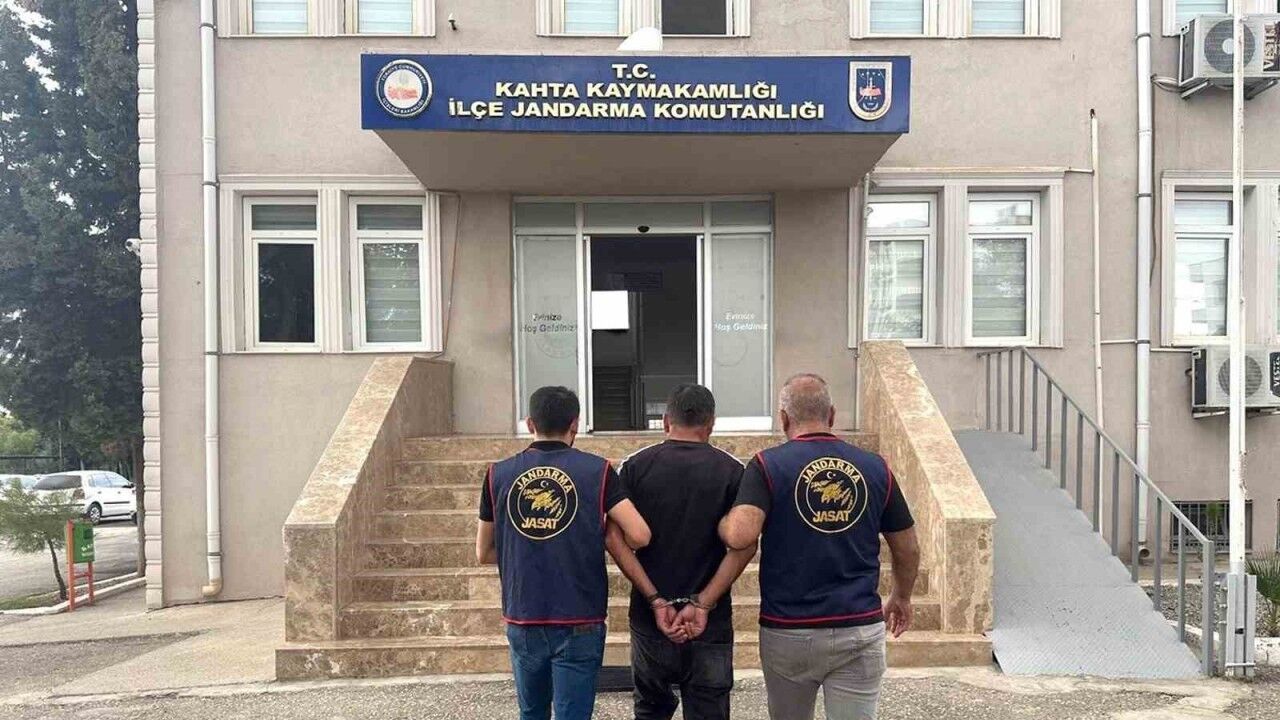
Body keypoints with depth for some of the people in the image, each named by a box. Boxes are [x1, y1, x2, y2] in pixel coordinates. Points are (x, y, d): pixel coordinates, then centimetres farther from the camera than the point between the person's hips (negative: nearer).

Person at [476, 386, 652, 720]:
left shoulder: (498, 474, 1)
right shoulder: (596, 470, -5)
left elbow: (484, 553, 8)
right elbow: (639, 536, -12)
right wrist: (599, 539, 7)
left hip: (522, 620, 3)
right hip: (579, 621, -3)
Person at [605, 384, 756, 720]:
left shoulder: (635, 466, 0)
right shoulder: (732, 470, -3)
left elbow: (614, 538, -9)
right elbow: (745, 544, -13)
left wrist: (656, 601, -12)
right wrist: (702, 604, -14)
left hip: (649, 617, 1)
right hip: (711, 624, -1)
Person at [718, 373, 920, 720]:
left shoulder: (767, 465, -8)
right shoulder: (875, 467, 1)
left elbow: (740, 535, -22)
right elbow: (908, 550, 10)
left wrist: (720, 520, 1)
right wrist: (901, 598, 28)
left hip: (788, 630, -1)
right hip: (860, 630, 1)